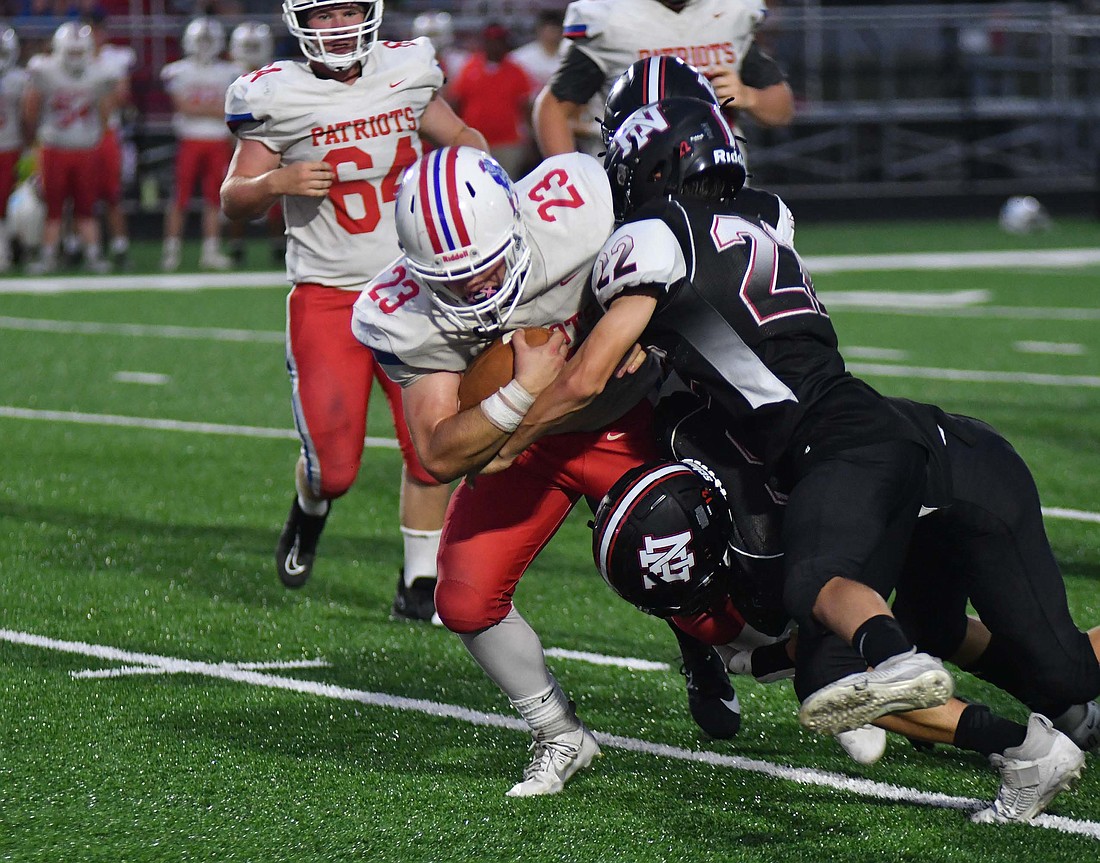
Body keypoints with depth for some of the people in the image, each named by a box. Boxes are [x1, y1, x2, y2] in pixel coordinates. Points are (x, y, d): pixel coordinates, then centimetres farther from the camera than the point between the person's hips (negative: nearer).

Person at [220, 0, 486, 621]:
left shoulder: (405, 73, 3)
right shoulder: (278, 97, -7)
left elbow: (457, 135, 22)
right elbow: (233, 201, -2)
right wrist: (275, 182, -22)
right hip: (325, 296, -2)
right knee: (334, 467, -4)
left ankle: (420, 582, 11)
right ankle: (310, 512, 33)